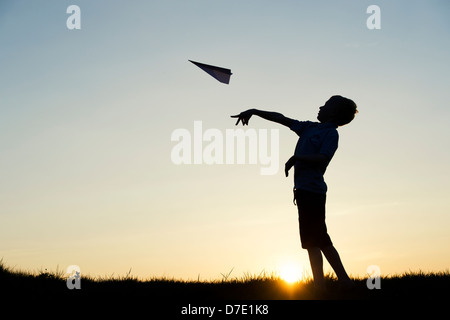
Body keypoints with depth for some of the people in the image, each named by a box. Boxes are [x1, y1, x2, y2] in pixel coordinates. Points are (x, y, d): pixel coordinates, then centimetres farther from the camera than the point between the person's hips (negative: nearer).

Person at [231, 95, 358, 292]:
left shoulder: (331, 133, -3)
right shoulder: (310, 128, 20)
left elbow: (322, 158, -18)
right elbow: (282, 119, 23)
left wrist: (296, 158, -12)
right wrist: (254, 112, 22)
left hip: (312, 190, -8)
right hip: (306, 190, 9)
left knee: (312, 241, -10)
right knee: (321, 241, 12)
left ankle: (320, 288, -10)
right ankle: (345, 282, 17)